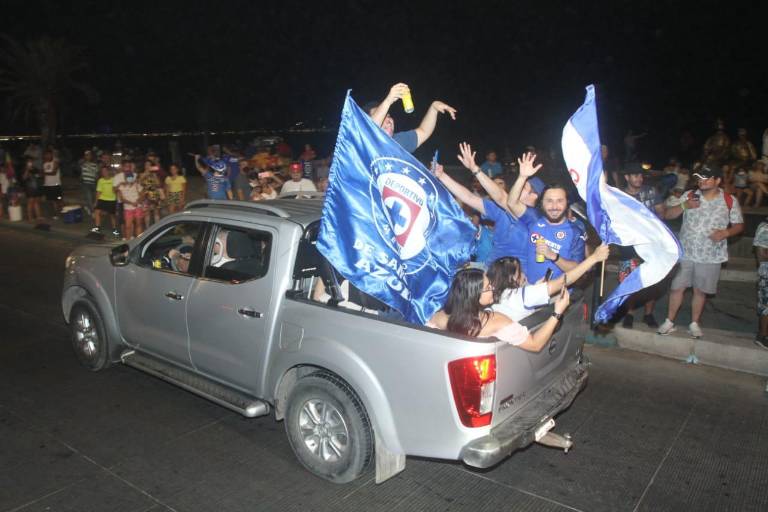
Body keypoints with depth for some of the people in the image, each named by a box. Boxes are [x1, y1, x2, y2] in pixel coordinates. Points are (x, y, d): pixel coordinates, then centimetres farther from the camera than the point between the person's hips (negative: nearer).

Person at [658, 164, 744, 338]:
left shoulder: (730, 201, -3)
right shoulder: (689, 196, -1)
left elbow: (739, 225, 4)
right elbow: (668, 215, 0)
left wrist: (726, 233, -17)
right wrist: (684, 206, -18)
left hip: (711, 257, -1)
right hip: (686, 253, 1)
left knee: (700, 291, 10)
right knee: (677, 287, 5)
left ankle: (694, 324, 26)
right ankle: (669, 322, 18)